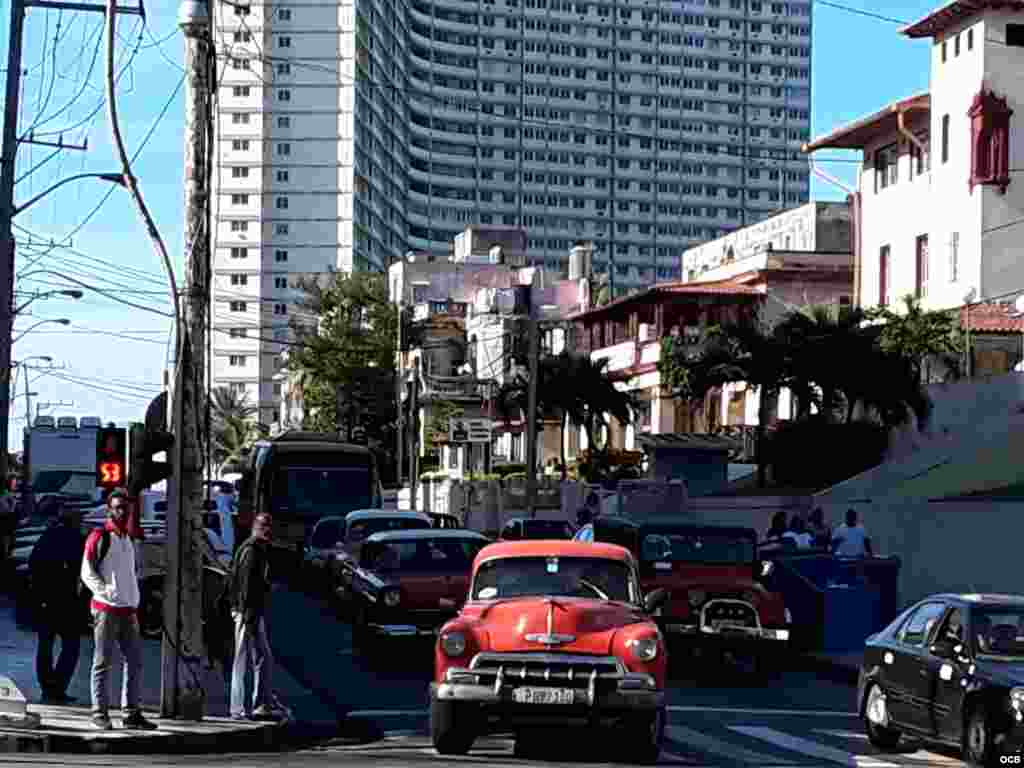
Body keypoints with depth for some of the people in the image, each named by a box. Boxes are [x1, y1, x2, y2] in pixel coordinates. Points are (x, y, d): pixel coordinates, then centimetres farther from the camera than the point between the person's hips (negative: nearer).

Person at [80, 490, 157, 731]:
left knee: (135, 661, 5)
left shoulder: (130, 539, 19)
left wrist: (135, 601, 15)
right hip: (106, 609, -7)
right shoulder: (99, 537, -3)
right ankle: (100, 712, 0)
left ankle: (131, 713, 9)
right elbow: (87, 572, -7)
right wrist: (105, 591, -20)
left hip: (129, 610, 7)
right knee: (103, 662, -4)